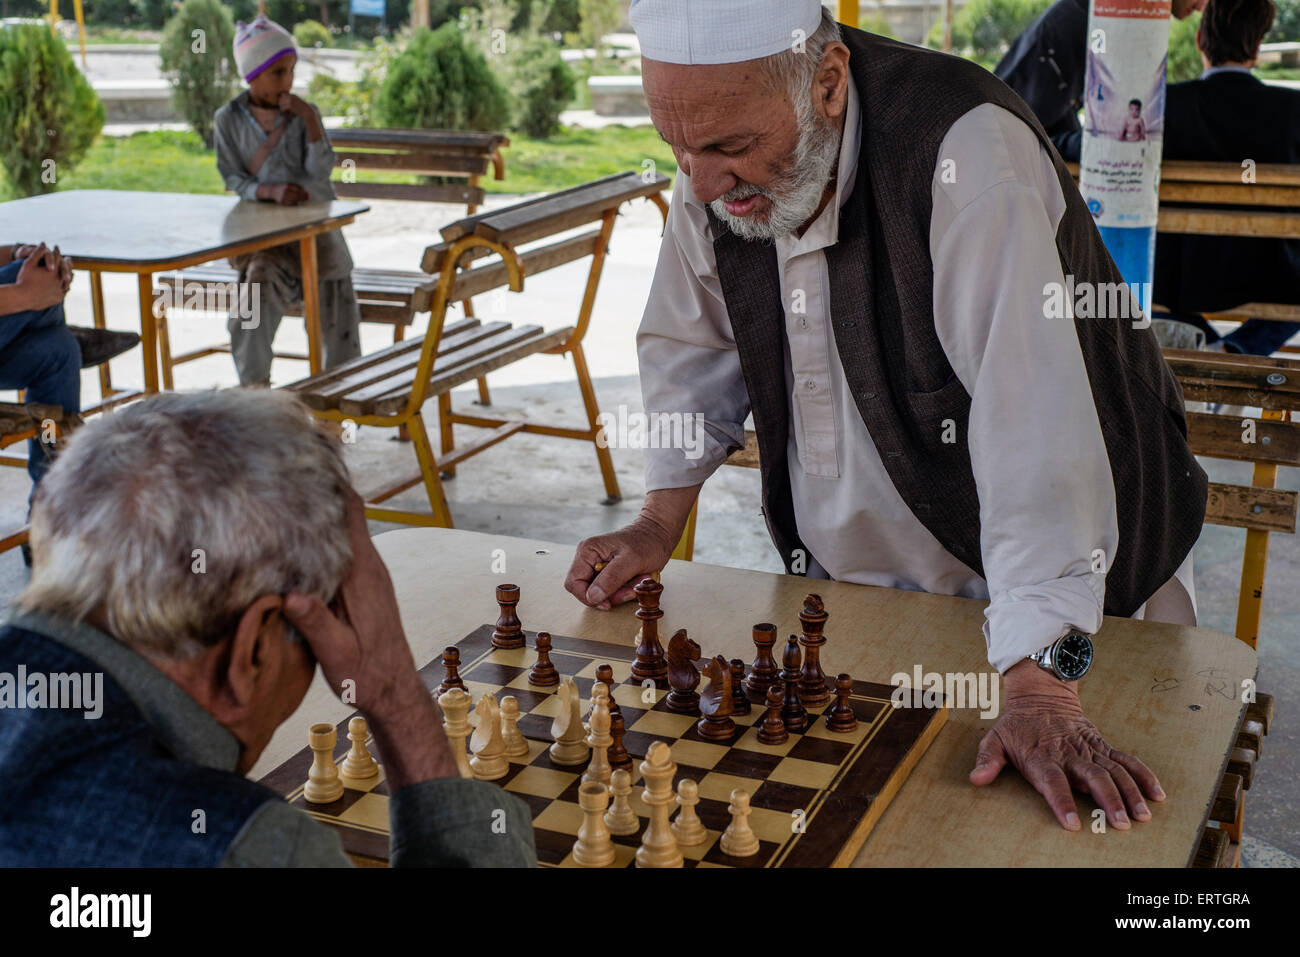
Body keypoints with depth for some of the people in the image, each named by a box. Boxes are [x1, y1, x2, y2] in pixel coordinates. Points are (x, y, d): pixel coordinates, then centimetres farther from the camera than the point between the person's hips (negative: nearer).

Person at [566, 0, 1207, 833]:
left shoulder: (969, 152, -31)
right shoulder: (720, 167, -9)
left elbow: (1032, 418, -37)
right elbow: (692, 350, 8)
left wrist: (1040, 683, -40)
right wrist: (661, 521, 0)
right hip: (845, 590, 5)